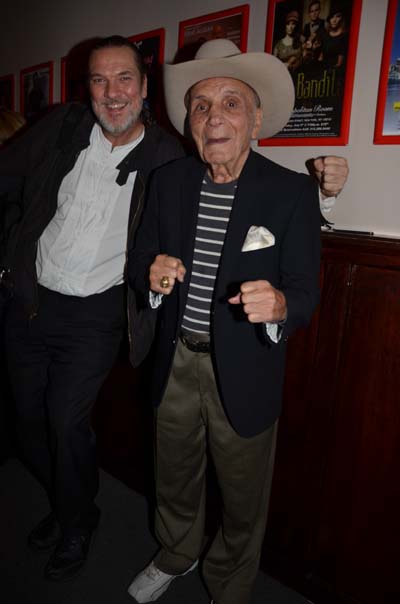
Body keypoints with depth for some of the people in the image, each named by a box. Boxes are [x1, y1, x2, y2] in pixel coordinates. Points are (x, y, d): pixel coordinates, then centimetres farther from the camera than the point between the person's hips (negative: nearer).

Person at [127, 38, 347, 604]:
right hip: (175, 363, 4)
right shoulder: (168, 179, -1)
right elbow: (139, 260, 3)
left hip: (244, 371, -3)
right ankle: (175, 556, 58)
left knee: (243, 497, 18)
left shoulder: (293, 191, -13)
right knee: (174, 477, 25)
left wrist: (279, 304, -37)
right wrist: (153, 275, -20)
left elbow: (306, 290, -14)